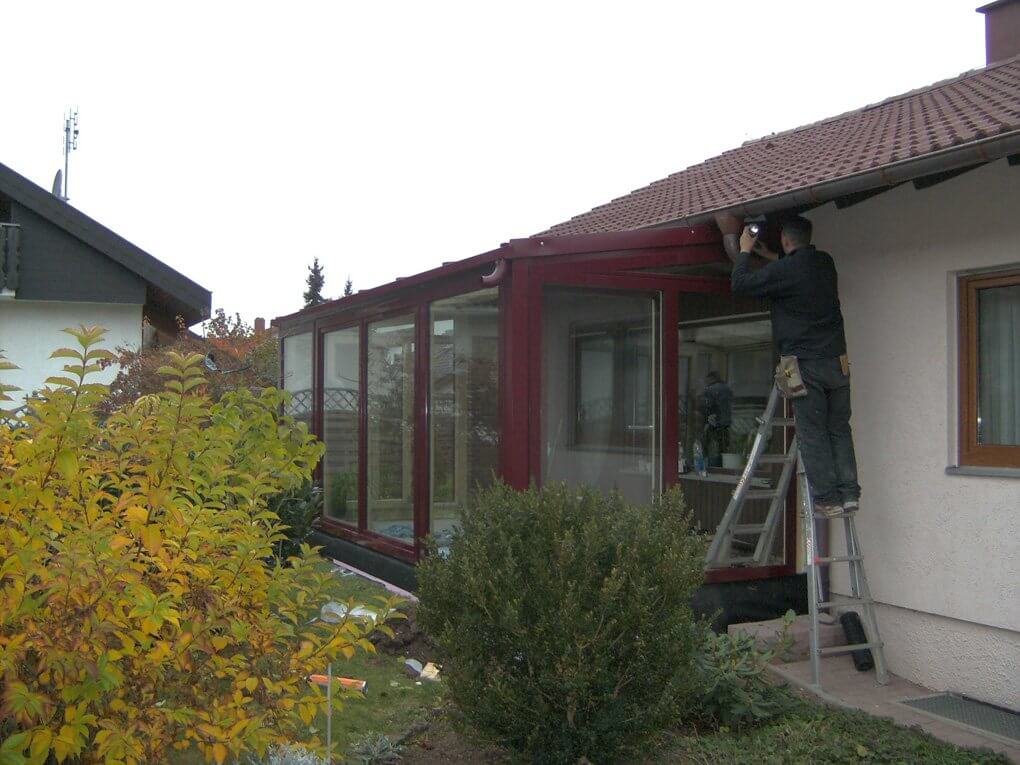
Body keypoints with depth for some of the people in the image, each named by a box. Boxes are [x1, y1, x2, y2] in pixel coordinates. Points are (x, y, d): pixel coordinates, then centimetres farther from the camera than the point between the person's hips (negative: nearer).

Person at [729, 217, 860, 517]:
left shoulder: (784, 271, -12)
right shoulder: (825, 263, 9)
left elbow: (740, 283, -3)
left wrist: (745, 250, 11)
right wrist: (770, 257, 36)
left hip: (807, 365, -6)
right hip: (838, 362, 6)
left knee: (812, 434, -1)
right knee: (840, 430, 11)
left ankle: (828, 499, -1)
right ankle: (849, 492, 8)